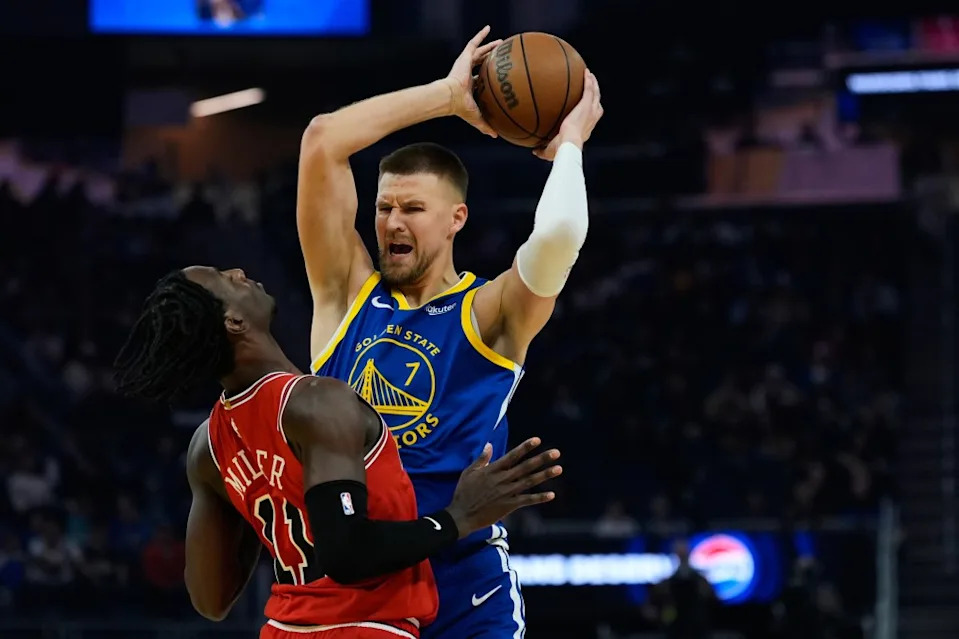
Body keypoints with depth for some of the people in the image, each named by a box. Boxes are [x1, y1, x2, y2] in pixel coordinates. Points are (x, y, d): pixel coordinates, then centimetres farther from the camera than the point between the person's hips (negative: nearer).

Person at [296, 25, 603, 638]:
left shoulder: (489, 313, 3)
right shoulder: (347, 293, 11)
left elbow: (559, 234, -19)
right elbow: (321, 139, 3)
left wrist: (568, 145, 0)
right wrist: (447, 96, 8)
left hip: (463, 584, -3)